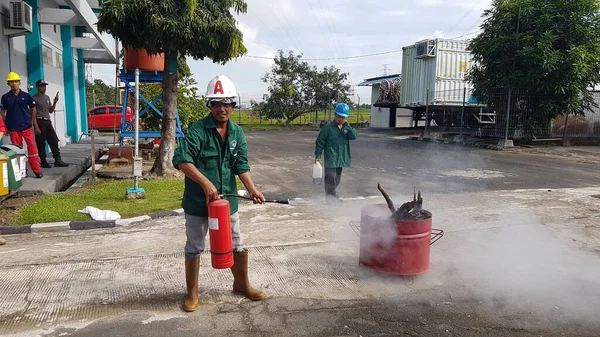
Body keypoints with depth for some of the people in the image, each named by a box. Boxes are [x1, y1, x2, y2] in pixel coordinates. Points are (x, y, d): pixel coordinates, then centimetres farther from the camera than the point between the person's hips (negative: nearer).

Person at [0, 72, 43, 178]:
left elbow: (33, 109, 9)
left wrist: (32, 123, 5)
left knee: (32, 148, -5)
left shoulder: (26, 96, 2)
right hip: (13, 129, 1)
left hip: (26, 127, -1)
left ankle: (37, 170, 1)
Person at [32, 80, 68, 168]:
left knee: (54, 141, 3)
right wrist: (36, 126, -18)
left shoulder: (47, 97, 17)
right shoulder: (34, 98, -6)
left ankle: (57, 160, 5)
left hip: (48, 121, 7)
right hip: (40, 122, -7)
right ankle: (43, 162, 5)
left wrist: (54, 102, 5)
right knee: (41, 143, -2)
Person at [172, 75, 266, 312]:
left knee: (238, 246, 15)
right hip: (197, 201, -4)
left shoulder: (237, 133, 2)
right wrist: (206, 183, -33)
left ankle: (242, 284, 37)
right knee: (194, 248, 10)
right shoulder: (198, 130, -15)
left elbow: (241, 166, -3)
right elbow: (181, 160, -25)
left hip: (227, 200, 5)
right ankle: (192, 293, 29)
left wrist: (252, 189, -19)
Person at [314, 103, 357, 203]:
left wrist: (347, 125, -17)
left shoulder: (346, 127, 7)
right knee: (331, 177, -6)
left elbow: (353, 136, -9)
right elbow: (320, 142, -7)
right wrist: (317, 156, -10)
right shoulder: (328, 127, -9)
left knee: (337, 178, 16)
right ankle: (330, 195, 7)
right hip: (331, 158, -6)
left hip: (341, 158, 6)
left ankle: (332, 193, 33)